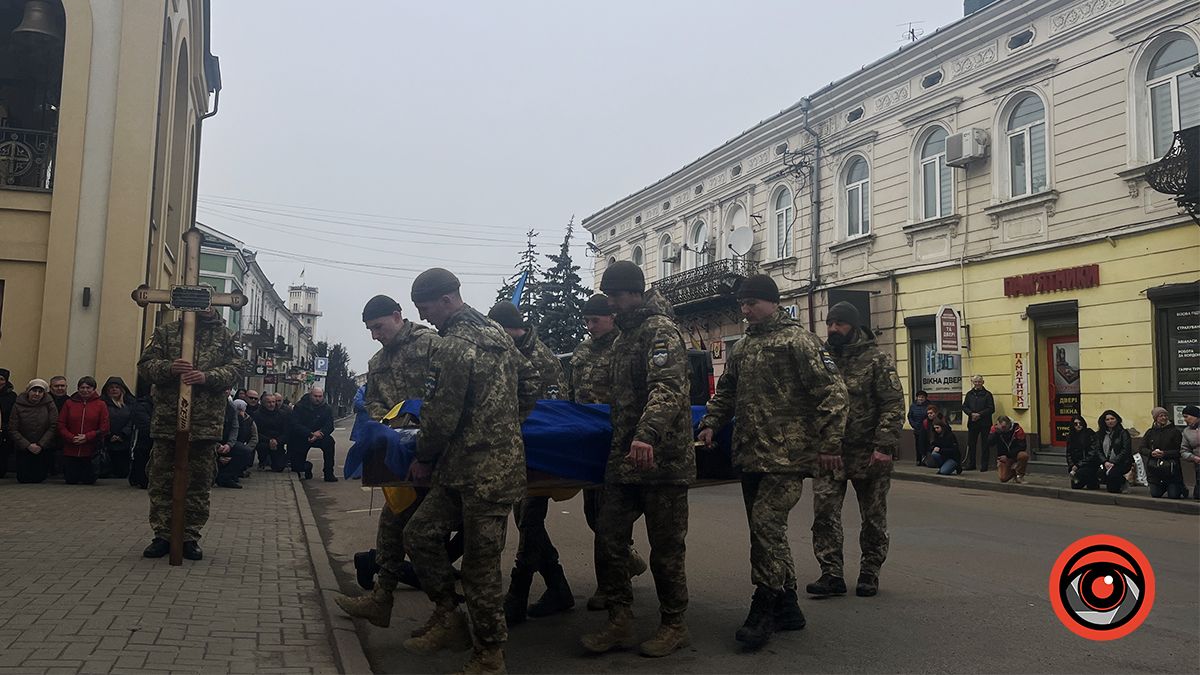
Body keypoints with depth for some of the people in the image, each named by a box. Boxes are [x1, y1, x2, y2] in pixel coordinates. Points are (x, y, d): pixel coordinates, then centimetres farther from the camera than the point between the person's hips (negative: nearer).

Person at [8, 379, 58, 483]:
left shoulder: (49, 404, -5)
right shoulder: (18, 405, -5)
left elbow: (53, 427, -8)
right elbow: (13, 430, -6)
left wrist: (41, 445, -13)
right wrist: (28, 445, -15)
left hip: (43, 449, 0)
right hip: (22, 450, 0)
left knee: (39, 478, 0)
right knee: (23, 479, 1)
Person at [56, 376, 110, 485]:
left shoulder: (100, 405, 1)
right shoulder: (69, 403, 6)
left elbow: (104, 428, -4)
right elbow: (61, 426, 4)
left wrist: (87, 437, -15)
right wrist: (71, 438, -12)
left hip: (91, 452, -2)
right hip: (70, 451, 2)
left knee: (89, 481, 0)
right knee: (71, 481, 2)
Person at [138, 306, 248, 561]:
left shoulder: (224, 335, 10)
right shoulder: (165, 332, 10)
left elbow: (238, 367, 0)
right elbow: (145, 364, 5)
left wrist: (207, 376, -16)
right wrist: (169, 368, -16)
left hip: (206, 423, 0)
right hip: (166, 419, 0)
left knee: (199, 483, 5)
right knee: (161, 480, 5)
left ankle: (190, 537, 15)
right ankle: (162, 535, 16)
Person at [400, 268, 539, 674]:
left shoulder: (453, 346, -15)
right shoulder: (498, 335, 14)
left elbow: (440, 415, -15)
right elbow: (530, 382, 21)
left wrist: (424, 459, 0)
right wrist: (510, 426, 24)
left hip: (479, 472, -10)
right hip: (504, 456, 10)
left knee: (480, 564, 0)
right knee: (420, 533, 14)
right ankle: (448, 617, 21)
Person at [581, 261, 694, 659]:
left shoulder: (660, 330, -11)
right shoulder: (626, 336, 19)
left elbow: (668, 387, -27)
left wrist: (647, 434, -41)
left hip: (661, 460, -9)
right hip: (624, 458, 9)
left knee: (666, 547, 2)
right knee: (610, 540, 7)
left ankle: (674, 626, 17)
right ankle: (619, 623, 17)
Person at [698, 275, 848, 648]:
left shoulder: (798, 340, -6)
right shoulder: (743, 346, 17)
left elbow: (832, 390, -11)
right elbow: (726, 391, 27)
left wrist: (830, 440, -18)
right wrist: (710, 422, 12)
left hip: (786, 456, -8)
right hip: (750, 455, 8)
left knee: (766, 524, -12)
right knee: (768, 529, 11)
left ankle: (764, 610, -1)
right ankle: (787, 607, 23)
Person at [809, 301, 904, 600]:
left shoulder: (876, 359, -5)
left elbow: (894, 404, -10)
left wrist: (884, 446, -19)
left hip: (869, 453, -3)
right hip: (828, 452, 3)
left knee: (874, 517, 9)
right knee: (824, 512, -5)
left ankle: (869, 574, 23)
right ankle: (832, 574, 2)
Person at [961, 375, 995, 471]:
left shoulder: (987, 394, -1)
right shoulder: (969, 394, 11)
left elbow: (991, 409, -7)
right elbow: (964, 407, 7)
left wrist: (979, 414, -16)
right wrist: (971, 414, -11)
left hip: (984, 423, -4)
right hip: (972, 423, 4)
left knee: (984, 445, 1)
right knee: (971, 444, 7)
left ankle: (984, 466, 7)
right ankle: (970, 464, 15)